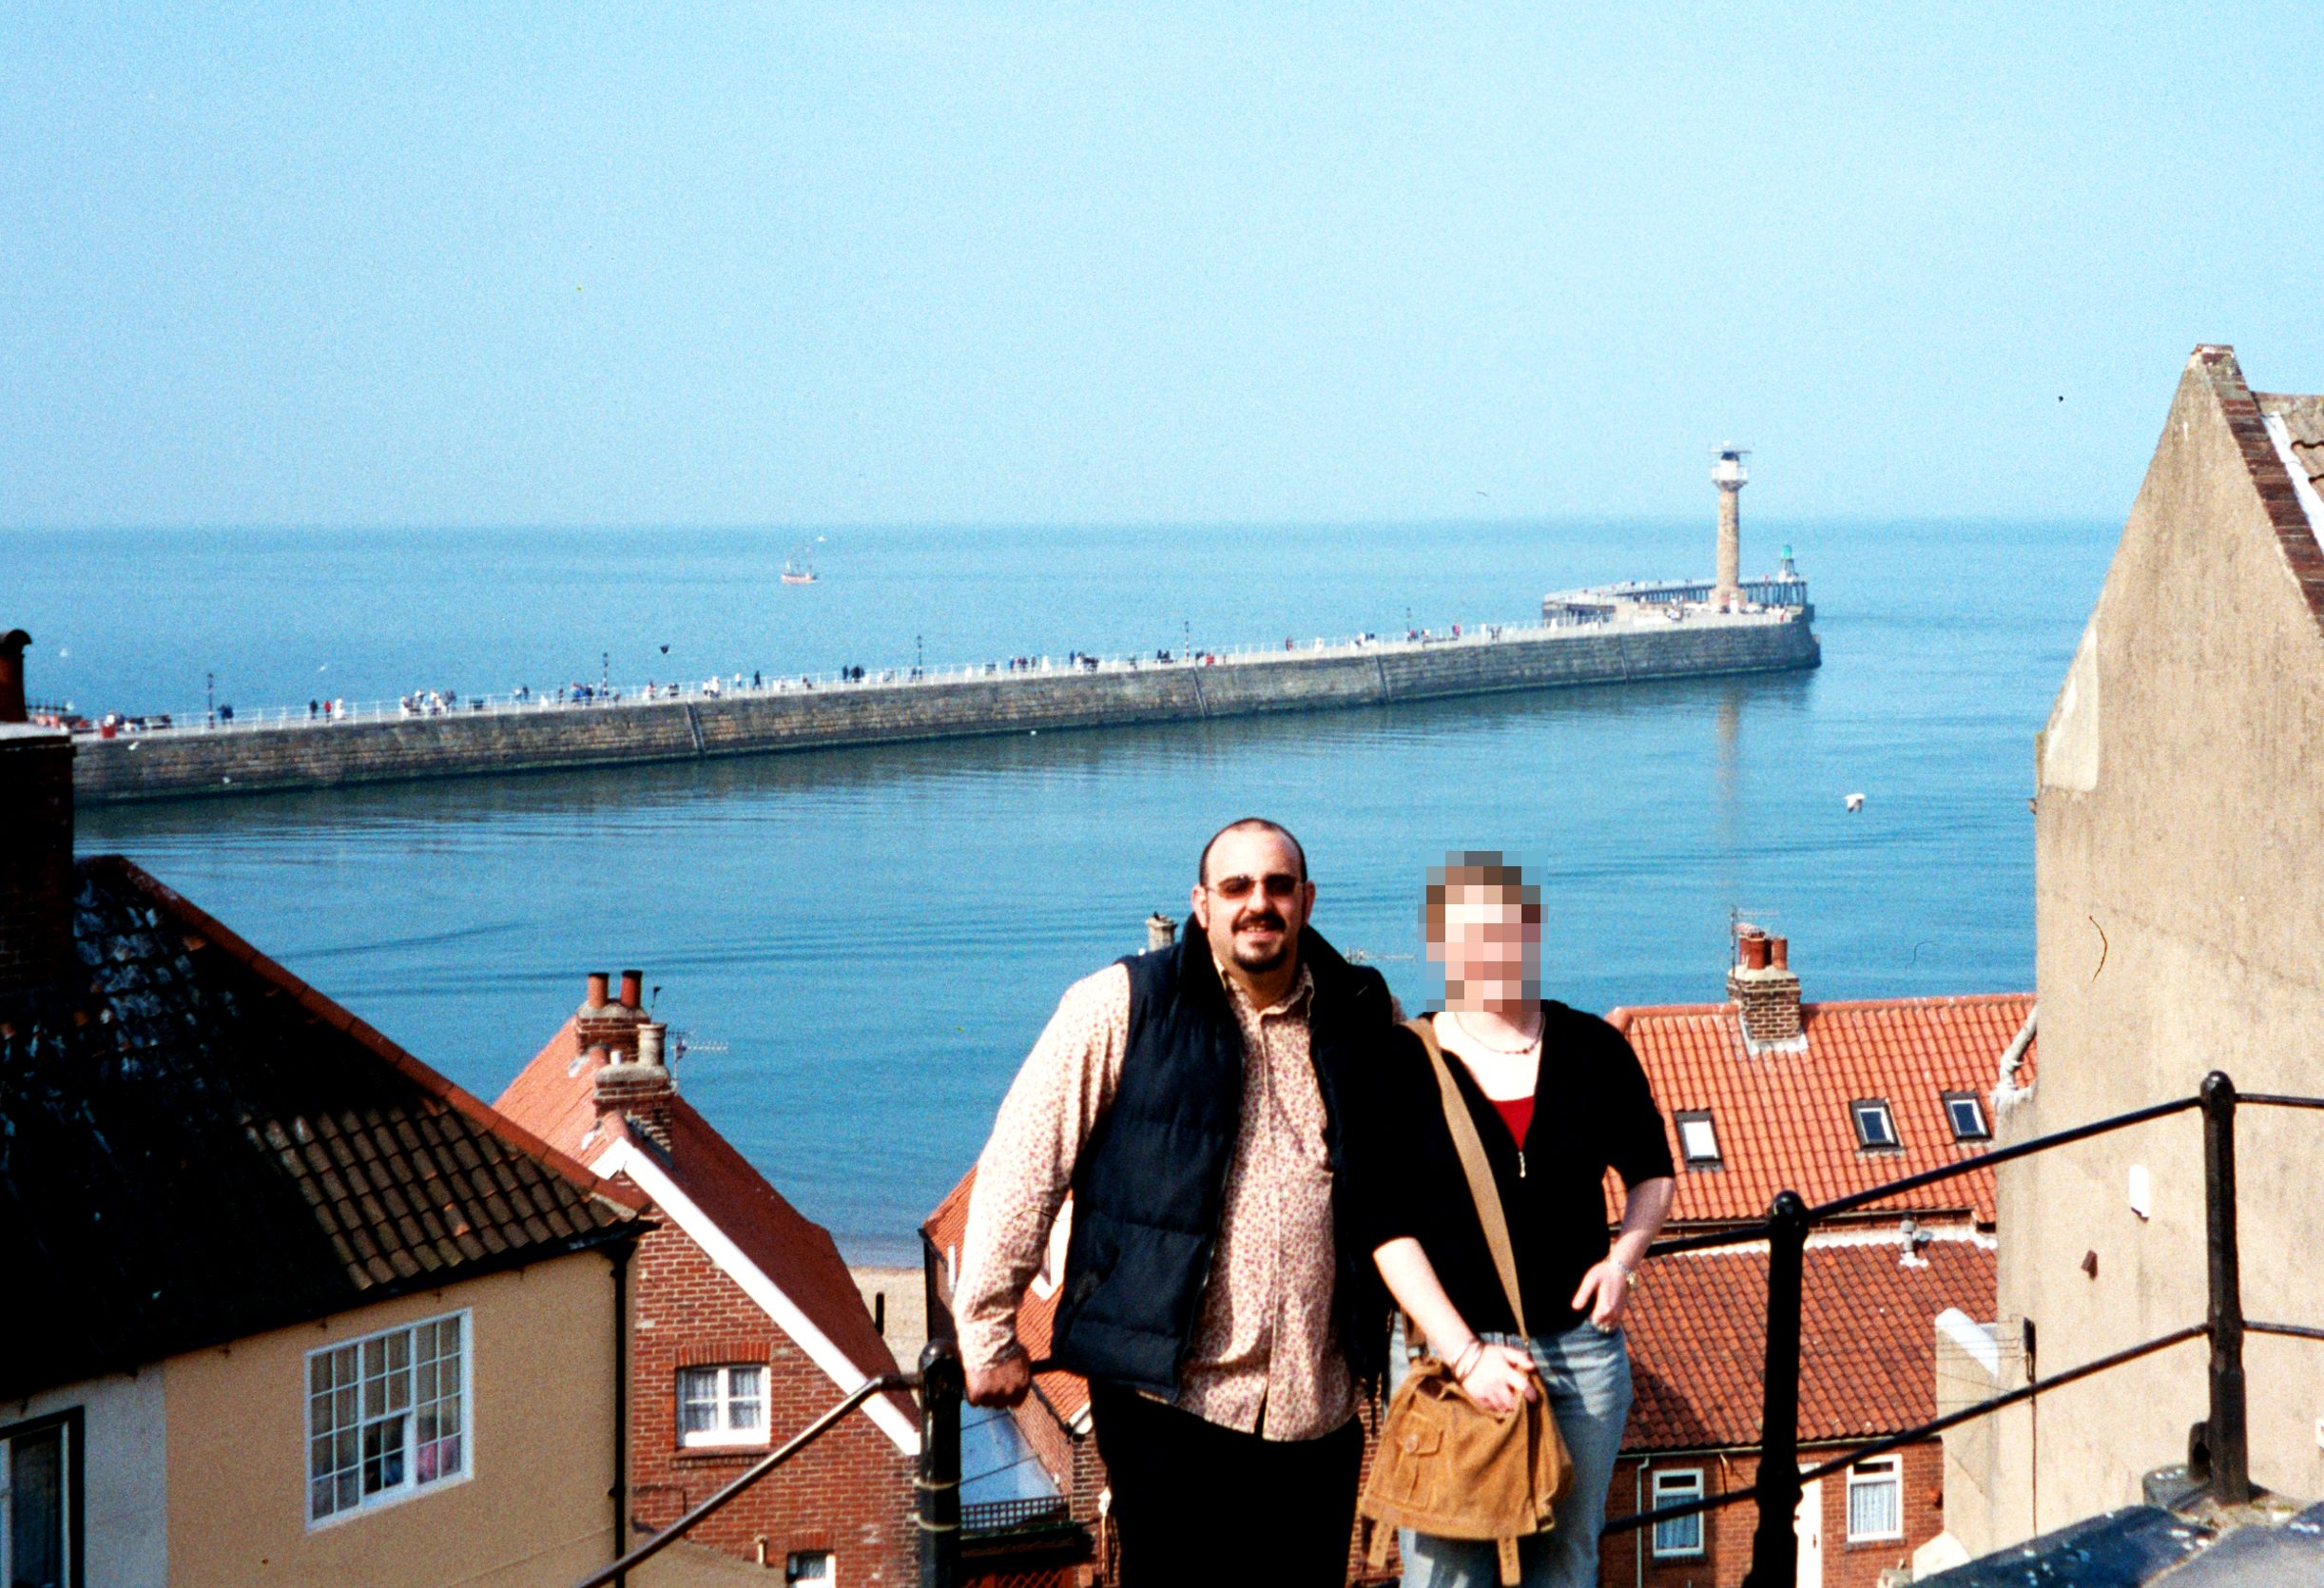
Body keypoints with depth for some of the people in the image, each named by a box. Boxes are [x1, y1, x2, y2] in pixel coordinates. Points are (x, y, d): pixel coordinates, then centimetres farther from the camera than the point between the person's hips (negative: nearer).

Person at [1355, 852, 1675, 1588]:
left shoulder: (1594, 1050, 5)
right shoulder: (1402, 1066, -4)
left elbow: (1653, 1173, 17)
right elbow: (1387, 1229, -8)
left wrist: (1625, 1254, -4)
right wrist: (1464, 1354, -15)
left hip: (1581, 1352, 3)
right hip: (1448, 1349, -3)